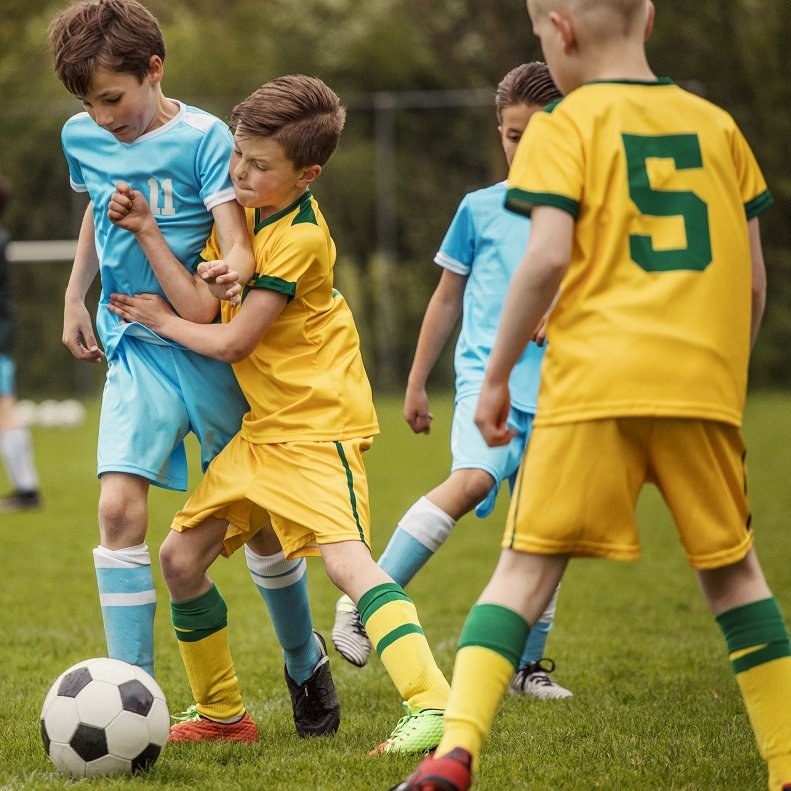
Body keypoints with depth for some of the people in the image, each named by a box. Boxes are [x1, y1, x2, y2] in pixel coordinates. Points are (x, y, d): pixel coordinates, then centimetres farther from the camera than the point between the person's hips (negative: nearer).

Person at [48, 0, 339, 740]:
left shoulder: (203, 137, -11)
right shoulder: (80, 137, 4)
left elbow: (234, 232, -18)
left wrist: (235, 264, -39)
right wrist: (74, 294, 22)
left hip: (212, 349, -3)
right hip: (136, 346, 3)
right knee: (119, 506, -18)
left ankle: (304, 662, 34)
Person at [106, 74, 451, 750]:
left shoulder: (299, 237, -20)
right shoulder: (242, 208, 5)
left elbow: (232, 342, -19)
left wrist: (161, 320, -3)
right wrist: (148, 232, -10)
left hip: (318, 425, -9)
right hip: (261, 426, 9)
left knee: (344, 559, -25)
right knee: (181, 555, 9)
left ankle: (433, 705, -32)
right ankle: (221, 711, 23)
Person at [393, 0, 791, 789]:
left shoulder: (565, 128, 2)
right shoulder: (716, 125, 15)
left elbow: (547, 257, -10)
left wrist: (495, 376, -2)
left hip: (594, 383, -3)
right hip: (702, 384, 3)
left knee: (527, 568, -1)